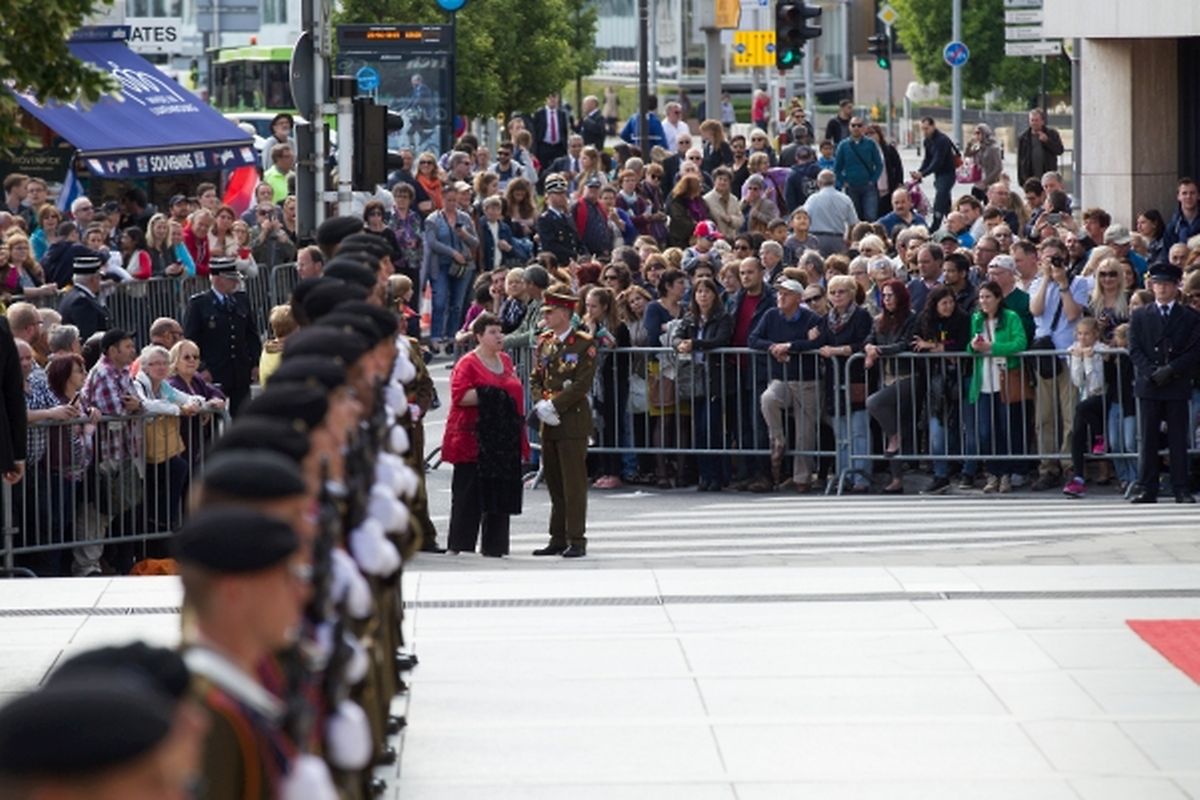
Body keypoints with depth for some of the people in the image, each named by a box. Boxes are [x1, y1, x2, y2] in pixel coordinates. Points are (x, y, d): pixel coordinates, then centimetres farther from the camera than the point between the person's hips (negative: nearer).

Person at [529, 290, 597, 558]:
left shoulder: (584, 344, -7)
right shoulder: (544, 343, 12)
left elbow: (583, 383, -13)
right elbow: (535, 378, 15)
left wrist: (554, 406, -16)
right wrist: (540, 404, -3)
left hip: (572, 420, -7)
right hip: (549, 423, 7)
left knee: (574, 482, -5)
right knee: (554, 482, 9)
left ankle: (576, 540, -2)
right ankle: (558, 538, 15)